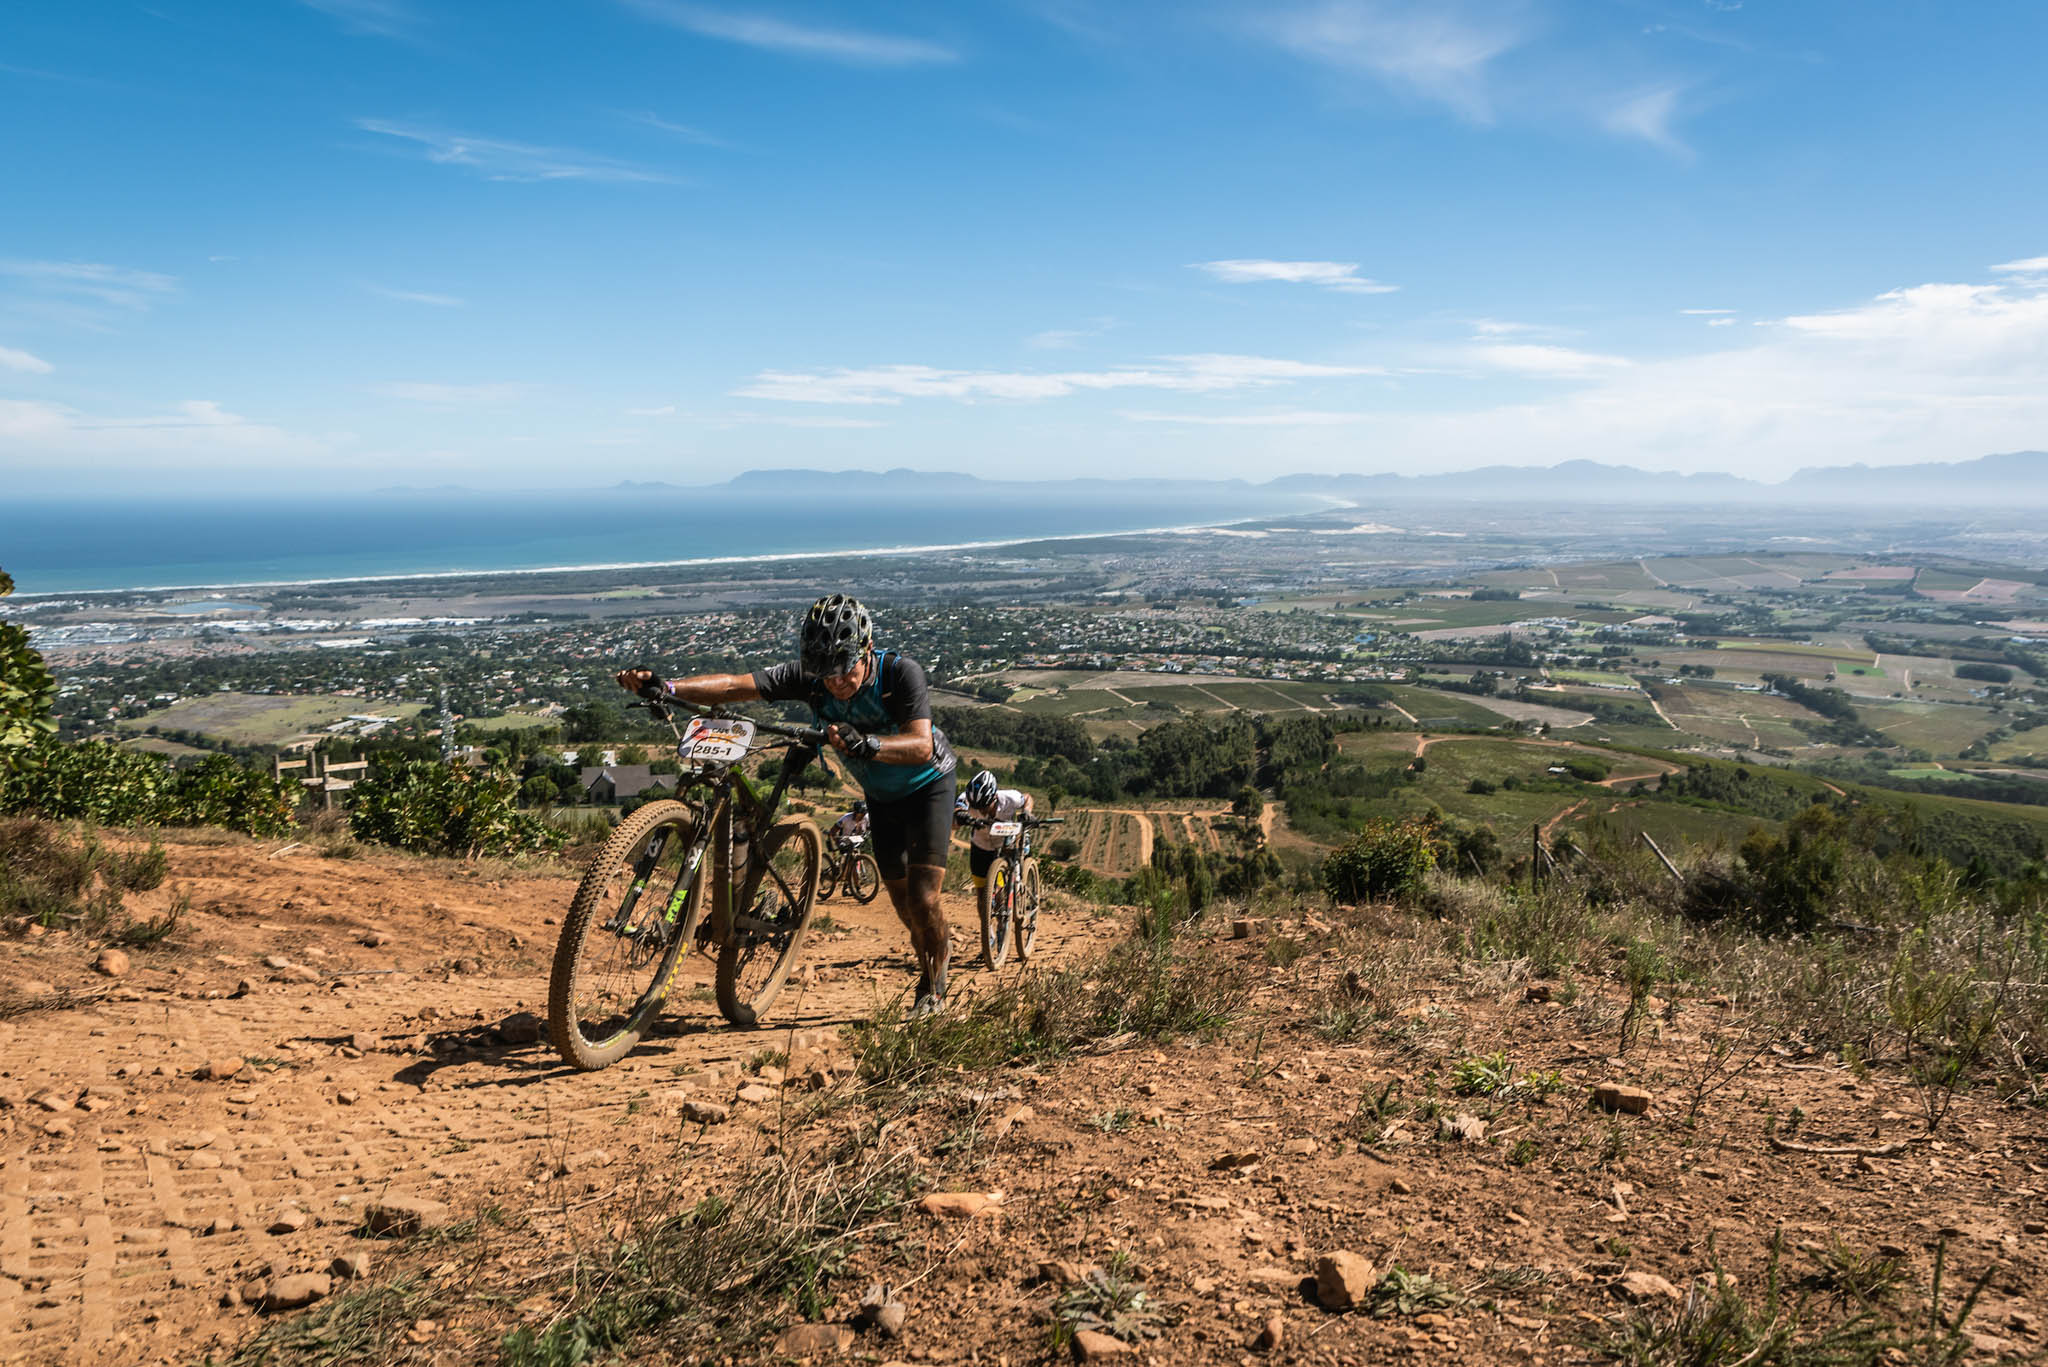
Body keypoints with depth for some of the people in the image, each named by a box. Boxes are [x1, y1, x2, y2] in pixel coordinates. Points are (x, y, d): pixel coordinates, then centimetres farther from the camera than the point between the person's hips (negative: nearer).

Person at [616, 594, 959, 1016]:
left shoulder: (901, 672, -34)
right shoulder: (808, 677, -24)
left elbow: (921, 745, -45)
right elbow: (735, 686, -34)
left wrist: (866, 744, -63)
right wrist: (667, 687, -49)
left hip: (927, 784, -5)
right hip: (880, 795, 5)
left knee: (923, 897, -15)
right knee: (901, 901, 13)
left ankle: (932, 990, 12)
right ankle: (938, 953, 44)